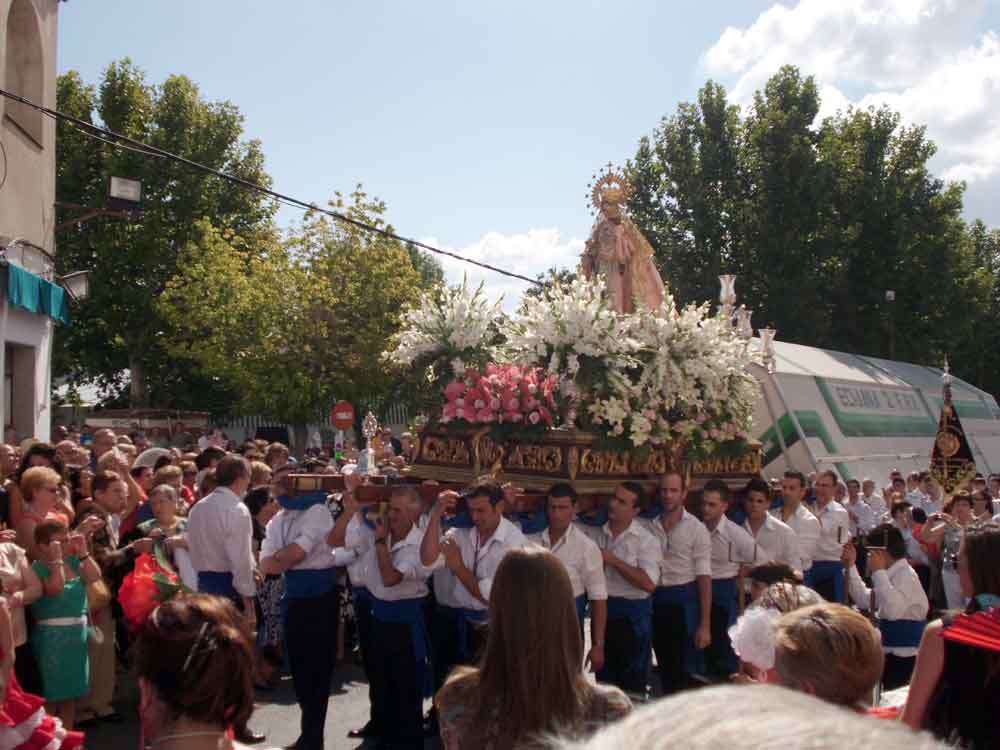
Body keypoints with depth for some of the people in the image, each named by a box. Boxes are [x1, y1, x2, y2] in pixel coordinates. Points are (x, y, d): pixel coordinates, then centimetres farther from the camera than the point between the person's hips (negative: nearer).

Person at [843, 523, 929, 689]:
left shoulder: (905, 575, -20)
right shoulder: (892, 575, 9)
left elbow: (892, 611, -35)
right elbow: (865, 601, 18)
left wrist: (878, 572, -28)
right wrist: (851, 566, 13)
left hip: (904, 660, -9)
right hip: (890, 656, 9)